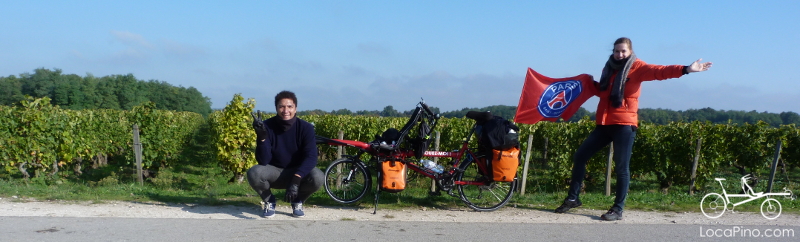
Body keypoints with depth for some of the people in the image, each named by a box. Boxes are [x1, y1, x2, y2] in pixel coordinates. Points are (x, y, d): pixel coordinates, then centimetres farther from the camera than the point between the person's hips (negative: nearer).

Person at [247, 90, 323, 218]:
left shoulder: (305, 128, -14)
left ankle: (297, 201, 3)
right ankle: (269, 201, 1)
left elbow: (311, 157, -23)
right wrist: (262, 137, -38)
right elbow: (263, 161, -21)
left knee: (317, 177, -31)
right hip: (274, 172, 0)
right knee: (253, 173, -32)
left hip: (298, 172, 0)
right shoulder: (267, 126, -15)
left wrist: (296, 179, -38)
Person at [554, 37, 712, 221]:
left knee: (621, 167, -3)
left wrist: (685, 69, -34)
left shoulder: (636, 67, -3)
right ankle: (573, 198, 16)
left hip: (624, 124, -6)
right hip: (603, 123, 7)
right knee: (580, 156, 6)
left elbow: (658, 71, -20)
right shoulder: (609, 68, 15)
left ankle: (618, 209, 5)